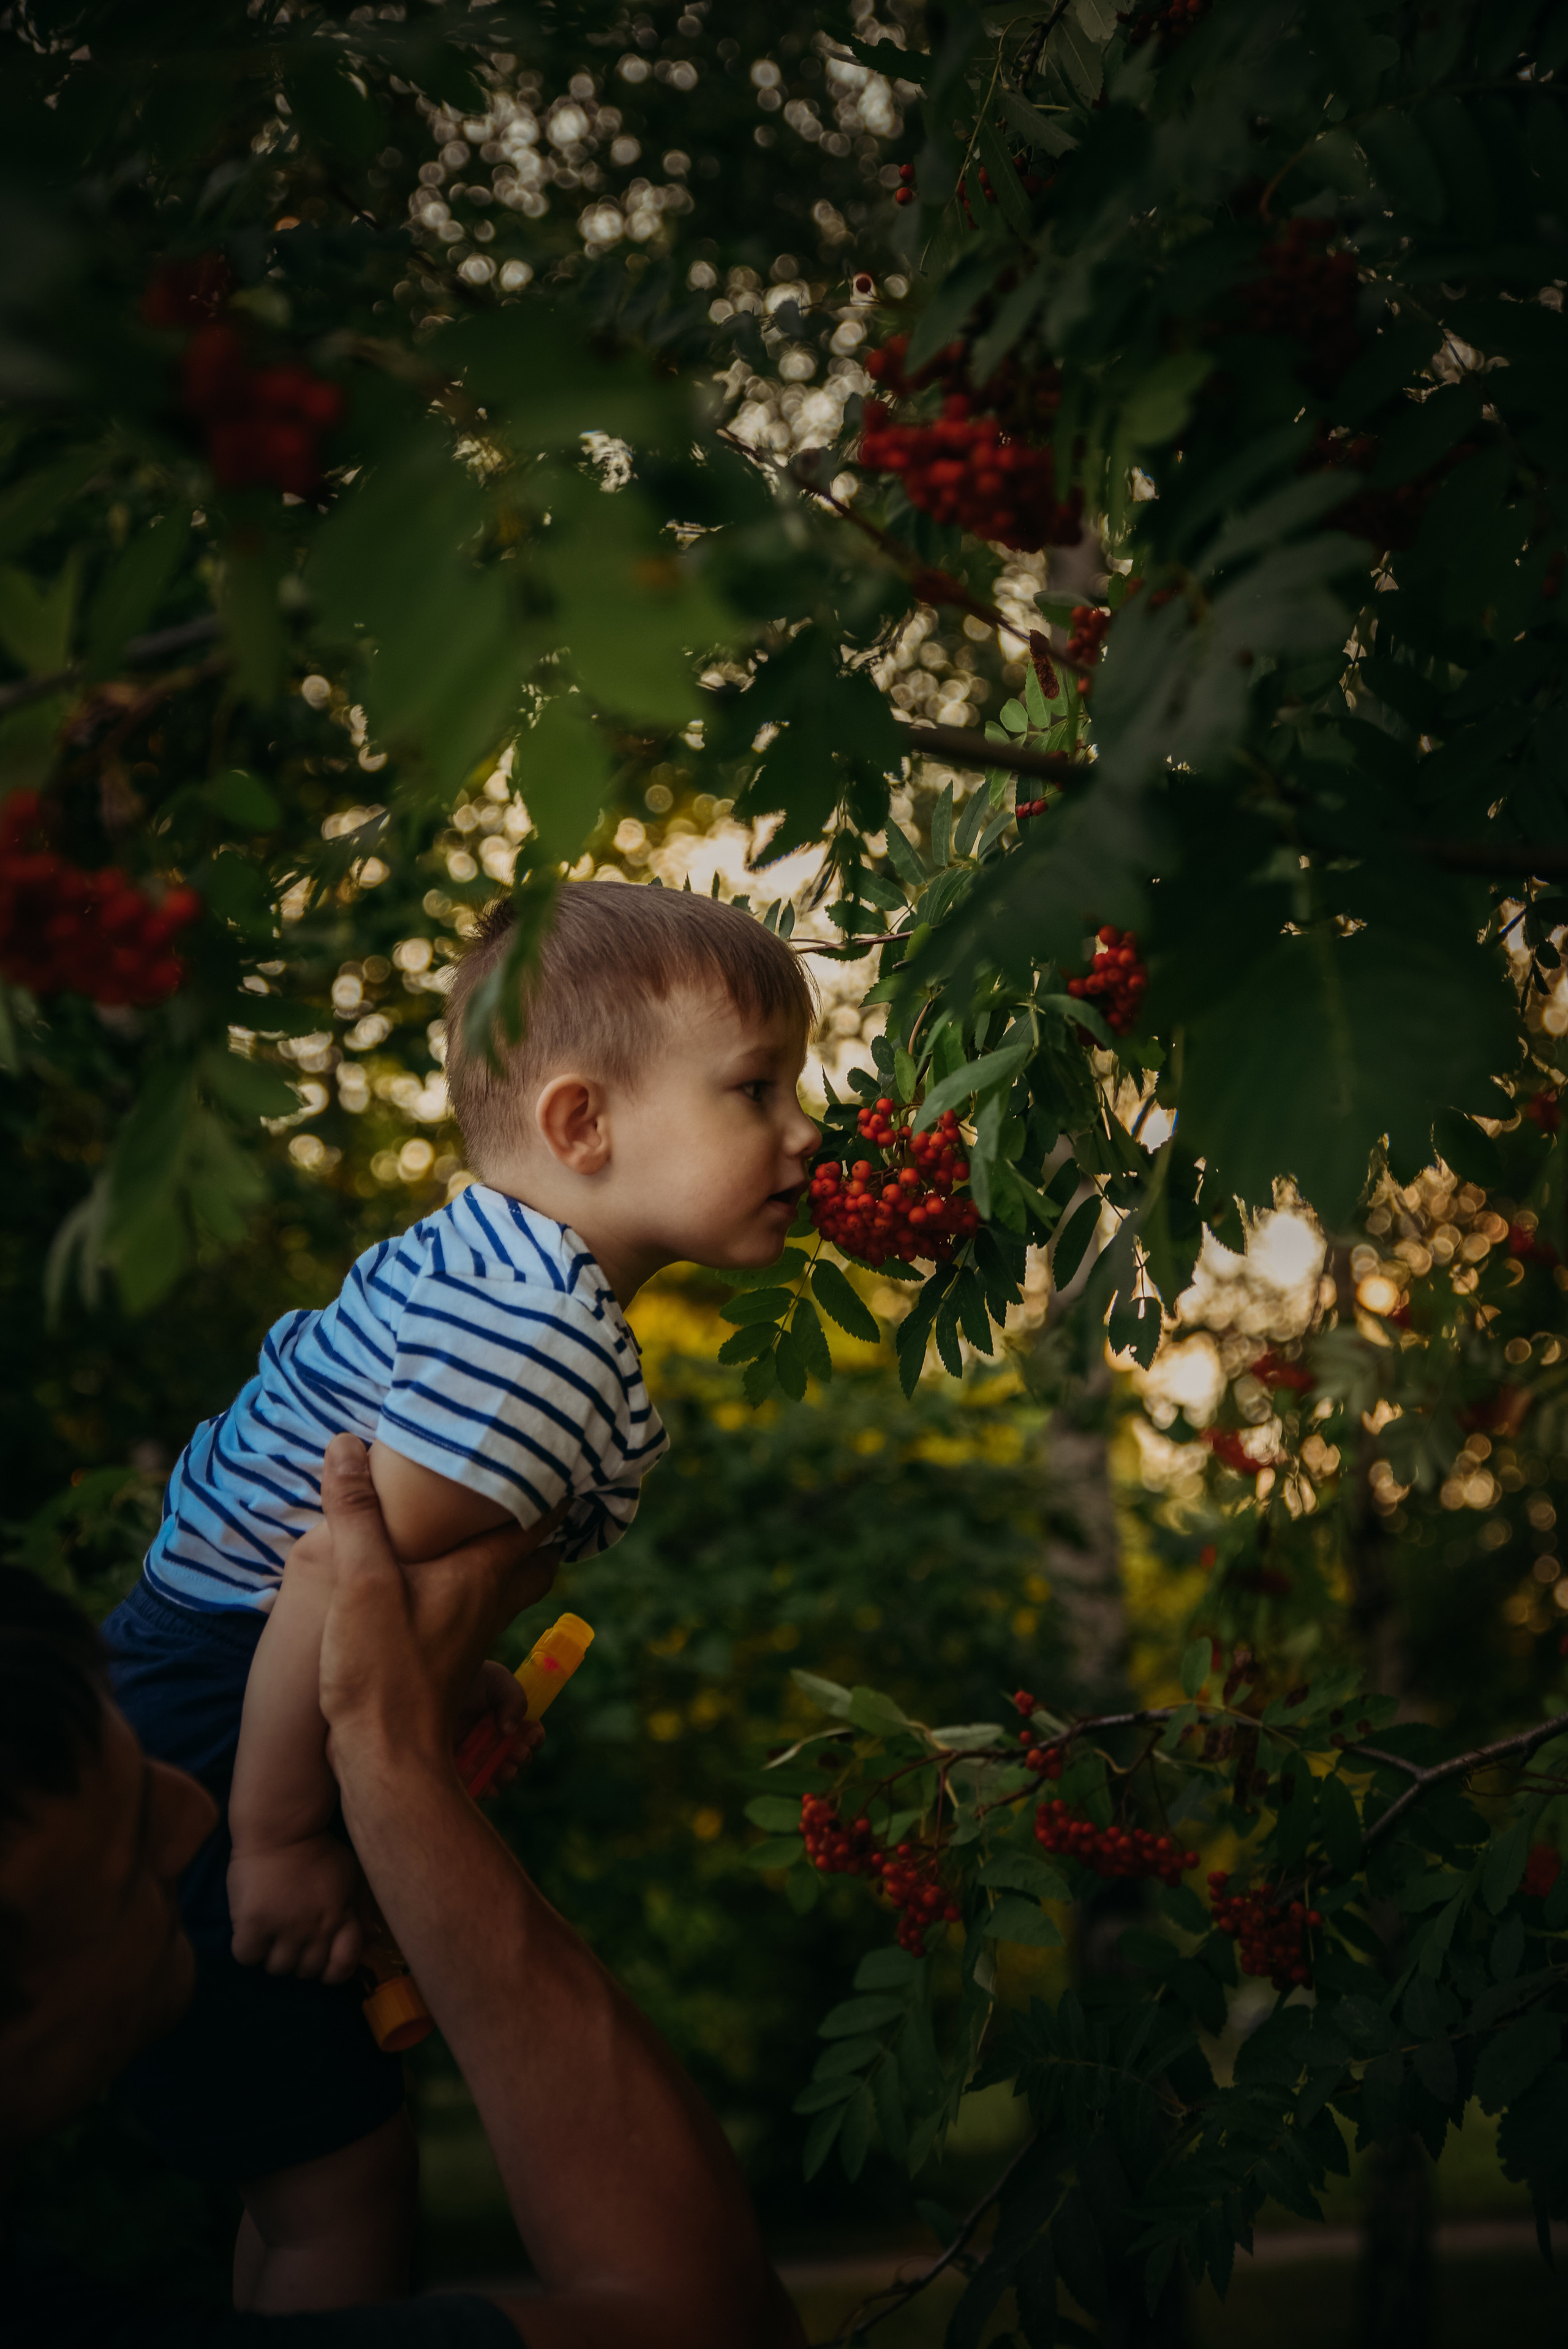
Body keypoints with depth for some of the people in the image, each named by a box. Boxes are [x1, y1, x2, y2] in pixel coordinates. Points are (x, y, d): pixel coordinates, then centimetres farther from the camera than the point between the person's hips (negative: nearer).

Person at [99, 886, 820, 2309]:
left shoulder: (489, 1263, 8)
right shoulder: (542, 1337, -25)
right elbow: (334, 1574, -29)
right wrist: (278, 1842, -22)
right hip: (192, 1791, -11)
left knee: (312, 2164, 22)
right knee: (340, 2182, -1)